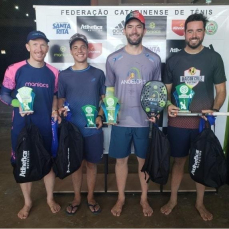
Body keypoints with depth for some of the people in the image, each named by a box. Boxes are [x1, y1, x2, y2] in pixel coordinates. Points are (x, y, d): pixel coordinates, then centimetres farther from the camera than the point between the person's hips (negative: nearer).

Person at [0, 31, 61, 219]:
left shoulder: (53, 72, -1)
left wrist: (55, 110, -6)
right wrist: (18, 104, -20)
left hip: (46, 126, 2)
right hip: (22, 126, -1)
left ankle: (50, 198, 37)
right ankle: (27, 202, 36)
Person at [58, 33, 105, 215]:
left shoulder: (98, 74, 2)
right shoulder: (64, 75, 2)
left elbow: (104, 98, 5)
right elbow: (61, 99, 6)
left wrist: (100, 116, -10)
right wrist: (61, 109, -15)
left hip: (93, 129, 0)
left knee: (91, 163, 12)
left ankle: (90, 197, 33)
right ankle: (77, 198, 33)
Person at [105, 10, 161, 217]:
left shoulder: (154, 59, 1)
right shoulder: (113, 59, 1)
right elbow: (109, 89, 7)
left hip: (145, 121, 0)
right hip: (121, 121, 0)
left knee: (144, 160, 13)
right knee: (121, 160, 12)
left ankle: (144, 198, 36)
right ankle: (121, 198, 34)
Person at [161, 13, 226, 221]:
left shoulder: (214, 58, -1)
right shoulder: (174, 60, 2)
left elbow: (221, 90, 2)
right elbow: (166, 89, 7)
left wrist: (214, 110, -16)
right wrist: (168, 104, -14)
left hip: (203, 122, 0)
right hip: (178, 122, 0)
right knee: (179, 161, 13)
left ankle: (200, 203, 35)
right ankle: (173, 200, 33)